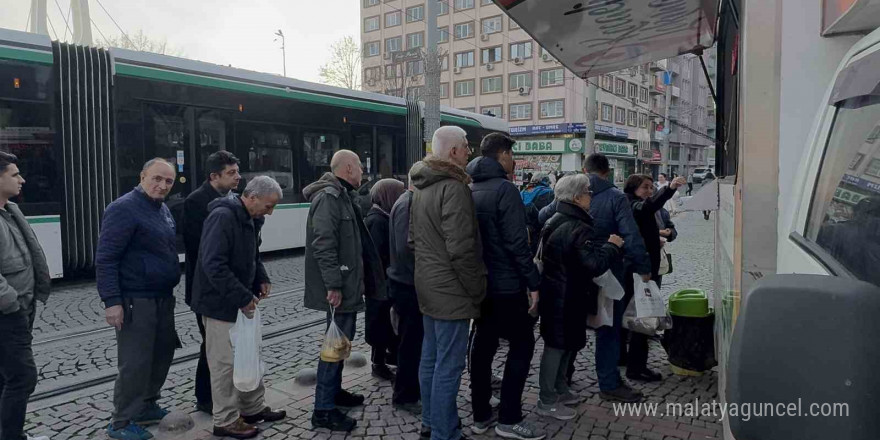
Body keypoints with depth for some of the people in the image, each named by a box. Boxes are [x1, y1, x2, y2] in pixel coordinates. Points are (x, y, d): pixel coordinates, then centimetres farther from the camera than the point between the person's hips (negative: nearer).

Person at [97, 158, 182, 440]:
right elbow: (105, 258, -17)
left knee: (162, 354, 16)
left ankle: (146, 407, 32)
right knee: (135, 362, -3)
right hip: (136, 300, -9)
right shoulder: (124, 209, -14)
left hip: (162, 298, 9)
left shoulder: (163, 209, 12)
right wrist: (112, 301, -22)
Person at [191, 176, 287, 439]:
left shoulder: (250, 218, 7)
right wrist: (242, 298, -26)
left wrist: (261, 279, 2)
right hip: (220, 303, -9)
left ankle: (253, 408, 31)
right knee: (225, 363, 2)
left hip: (241, 302, 9)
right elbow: (213, 264, -29)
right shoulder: (222, 217, -23)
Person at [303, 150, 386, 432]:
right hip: (337, 287, -11)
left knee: (342, 340, 19)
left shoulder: (343, 196, 16)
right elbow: (323, 244, -25)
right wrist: (333, 285, -27)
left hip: (347, 283, 11)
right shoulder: (328, 197, -17)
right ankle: (323, 410, 3)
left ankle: (334, 391, 34)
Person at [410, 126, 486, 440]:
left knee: (431, 357, 18)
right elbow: (462, 249, -23)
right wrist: (477, 289, -13)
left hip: (428, 285, 10)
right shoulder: (454, 188, -19)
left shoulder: (421, 188, 12)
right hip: (451, 290, -10)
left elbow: (413, 238, 18)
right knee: (449, 365, -1)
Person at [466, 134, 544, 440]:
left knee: (483, 344, 13)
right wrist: (533, 283, -16)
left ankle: (481, 415, 21)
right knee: (522, 345, 3)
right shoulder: (504, 189, -15)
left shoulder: (470, 190, 11)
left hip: (480, 282, 8)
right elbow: (517, 242, -21)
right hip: (506, 284, -8)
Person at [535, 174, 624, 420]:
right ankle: (547, 402, 9)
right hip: (567, 297, -10)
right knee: (558, 345, -1)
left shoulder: (554, 221, 10)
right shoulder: (579, 229, -22)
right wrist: (612, 246, -12)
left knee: (563, 343, 21)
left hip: (553, 293, 10)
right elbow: (595, 264, -28)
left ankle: (560, 389, 34)